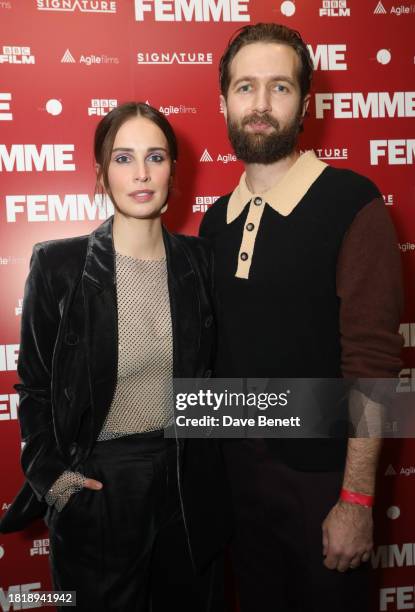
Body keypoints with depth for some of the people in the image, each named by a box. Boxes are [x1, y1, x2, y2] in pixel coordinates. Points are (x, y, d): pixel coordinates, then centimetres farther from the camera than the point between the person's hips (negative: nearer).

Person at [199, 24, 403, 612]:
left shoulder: (352, 204, -13)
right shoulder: (217, 218, 4)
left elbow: (372, 362, -16)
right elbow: (213, 347, 9)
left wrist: (356, 498, -17)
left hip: (320, 475, -5)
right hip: (236, 468, 5)